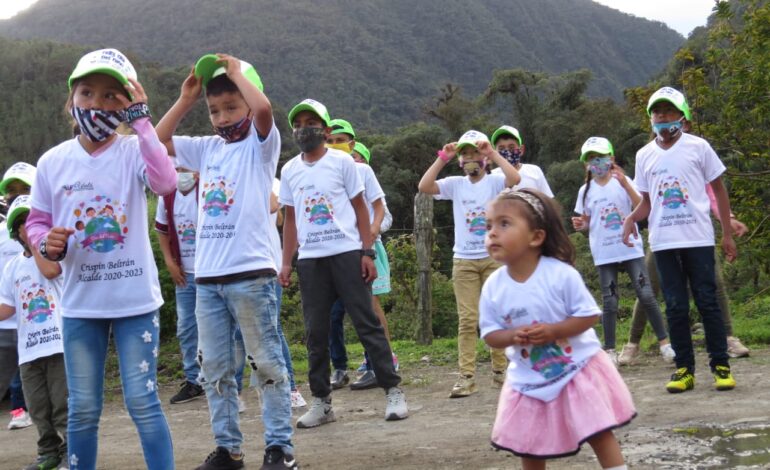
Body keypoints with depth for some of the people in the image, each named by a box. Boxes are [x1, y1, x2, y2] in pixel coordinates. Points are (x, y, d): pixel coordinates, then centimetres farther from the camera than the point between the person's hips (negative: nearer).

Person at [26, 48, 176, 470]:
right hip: (79, 303, 3)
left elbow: (165, 182, -27)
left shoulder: (134, 151, -7)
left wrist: (141, 120, -25)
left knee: (142, 402, 2)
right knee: (82, 409, 12)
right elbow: (36, 222, 8)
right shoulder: (53, 161, 1)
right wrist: (46, 243, -14)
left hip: (135, 299, -3)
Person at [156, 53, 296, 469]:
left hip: (250, 273, -6)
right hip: (207, 276, 6)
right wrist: (185, 99, 13)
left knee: (266, 363, 0)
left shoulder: (260, 144, 0)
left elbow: (263, 108, -21)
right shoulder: (207, 148, 15)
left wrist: (237, 72, -7)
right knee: (214, 368, 9)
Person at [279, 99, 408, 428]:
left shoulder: (342, 162, 1)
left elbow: (360, 208, 2)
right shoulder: (289, 171, 11)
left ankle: (393, 391, 2)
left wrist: (367, 253, -6)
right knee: (315, 331, 5)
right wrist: (286, 263, 8)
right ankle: (321, 402, 12)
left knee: (367, 323, -4)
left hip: (347, 253, -3)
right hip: (310, 259, 4)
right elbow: (290, 219, 15)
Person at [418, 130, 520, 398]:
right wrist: (443, 158, -9)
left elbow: (515, 179, -22)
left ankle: (500, 369, 17)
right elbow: (424, 187, -8)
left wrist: (492, 153, -17)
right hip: (463, 261, 1)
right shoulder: (455, 184, 5)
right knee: (467, 320, -2)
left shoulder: (494, 181, 0)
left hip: (494, 258, -1)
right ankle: (466, 377, -3)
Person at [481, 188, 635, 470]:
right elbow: (490, 334, -3)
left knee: (600, 434, -1)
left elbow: (589, 315, -14)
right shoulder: (493, 287, -9)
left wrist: (552, 331, -27)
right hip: (530, 380, 4)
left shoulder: (561, 274, -19)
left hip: (577, 369, -4)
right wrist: (513, 336, -24)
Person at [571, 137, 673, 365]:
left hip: (630, 249, -1)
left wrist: (625, 183, -19)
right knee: (610, 302, 3)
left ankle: (664, 342, 5)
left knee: (646, 295, -4)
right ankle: (610, 351, 8)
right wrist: (580, 224, -9)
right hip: (604, 254, 2)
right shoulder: (586, 190, 6)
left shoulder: (622, 181, 1)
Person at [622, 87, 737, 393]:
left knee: (707, 301, 0)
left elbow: (719, 191, 5)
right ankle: (685, 368, 9)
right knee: (675, 307, 4)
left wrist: (728, 235, 2)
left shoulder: (698, 147, 0)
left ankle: (720, 365, 7)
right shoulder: (644, 155, 8)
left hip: (698, 239, -2)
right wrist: (631, 218, -8)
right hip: (663, 243, 3)